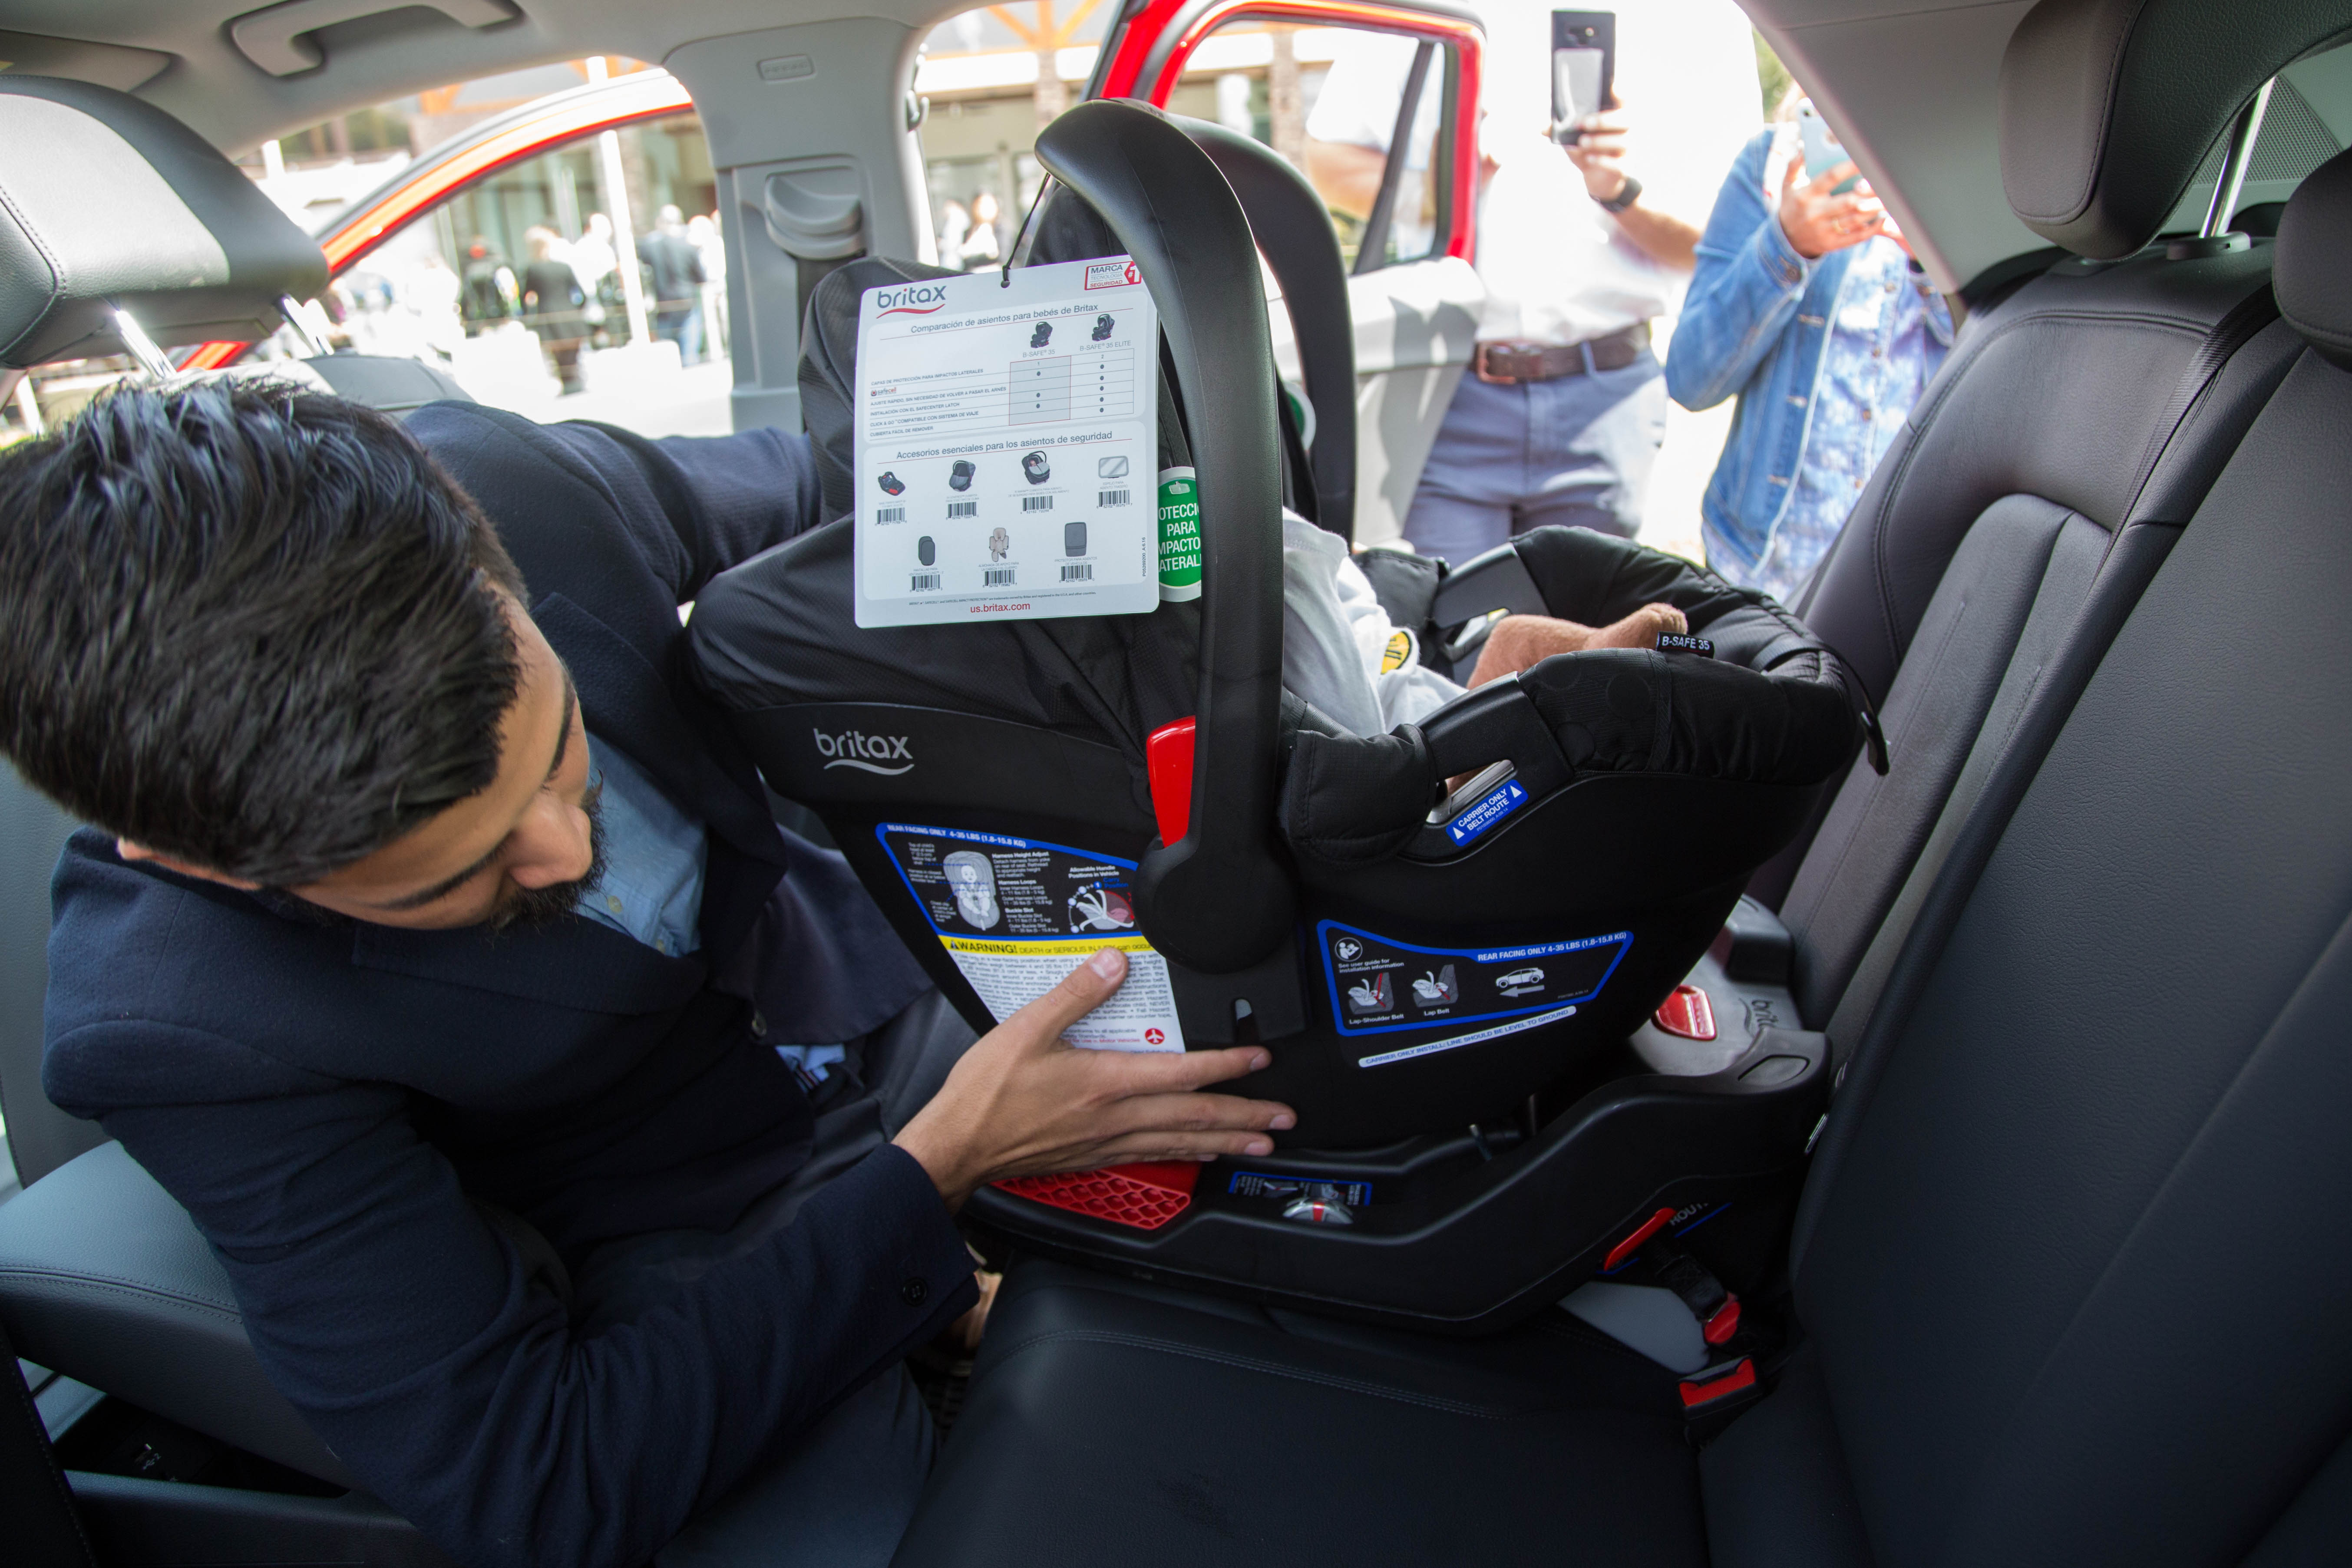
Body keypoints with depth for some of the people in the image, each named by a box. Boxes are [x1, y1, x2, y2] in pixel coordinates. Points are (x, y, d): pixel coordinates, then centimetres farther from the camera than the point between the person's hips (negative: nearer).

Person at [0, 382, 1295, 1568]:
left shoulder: (508, 482, -20)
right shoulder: (177, 1031, -28)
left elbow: (796, 493, 2)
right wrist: (934, 1173, -29)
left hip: (870, 986, 5)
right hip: (690, 1257, -4)